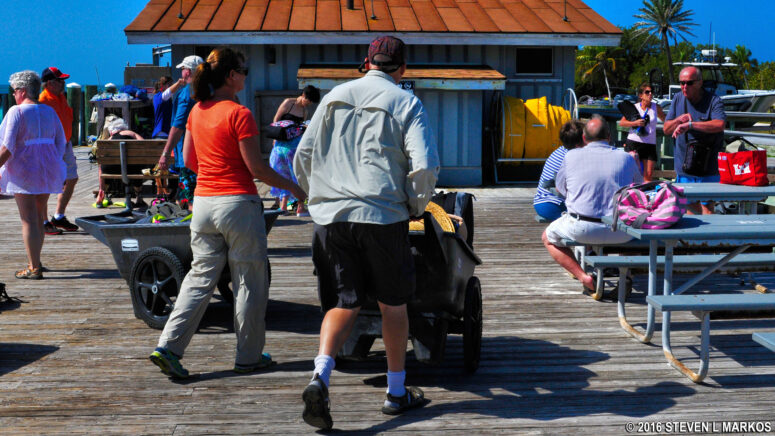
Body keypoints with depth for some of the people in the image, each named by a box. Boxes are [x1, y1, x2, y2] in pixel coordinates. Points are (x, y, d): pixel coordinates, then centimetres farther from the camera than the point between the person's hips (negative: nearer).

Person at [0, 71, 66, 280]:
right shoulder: (49, 112, 9)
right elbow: (61, 142, 10)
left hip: (24, 170, -6)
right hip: (46, 171, 7)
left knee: (28, 219, -4)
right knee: (39, 217, 18)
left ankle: (34, 268, -4)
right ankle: (35, 261, 29)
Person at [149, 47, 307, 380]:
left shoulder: (197, 111, 7)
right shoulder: (239, 114, -13)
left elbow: (188, 159, 15)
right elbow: (257, 168, -12)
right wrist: (291, 187, -1)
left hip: (203, 201, 7)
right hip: (238, 203, -6)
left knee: (200, 276, 13)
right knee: (249, 281, 7)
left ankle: (168, 346, 4)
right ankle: (249, 356, 16)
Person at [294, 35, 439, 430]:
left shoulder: (334, 97, 12)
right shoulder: (406, 104, 1)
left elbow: (301, 158, 13)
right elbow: (425, 167, -10)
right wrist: (416, 205, 8)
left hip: (331, 217, 3)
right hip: (383, 216, -3)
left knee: (343, 304, 8)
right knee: (393, 304, 12)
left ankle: (320, 376, -15)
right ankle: (397, 392, 22)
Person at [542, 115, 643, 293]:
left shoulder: (571, 156, 2)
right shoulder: (626, 158, 4)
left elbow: (560, 190, 16)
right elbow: (639, 185, 23)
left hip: (581, 229, -2)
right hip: (619, 233, 2)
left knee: (548, 238, 26)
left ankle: (583, 277, 4)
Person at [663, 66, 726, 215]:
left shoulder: (713, 101, -9)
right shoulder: (678, 99, 7)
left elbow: (719, 124, -28)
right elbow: (666, 129, 9)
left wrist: (690, 124, -33)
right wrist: (678, 120, -12)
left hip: (708, 166, -5)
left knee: (707, 206, -5)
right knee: (690, 205, 12)